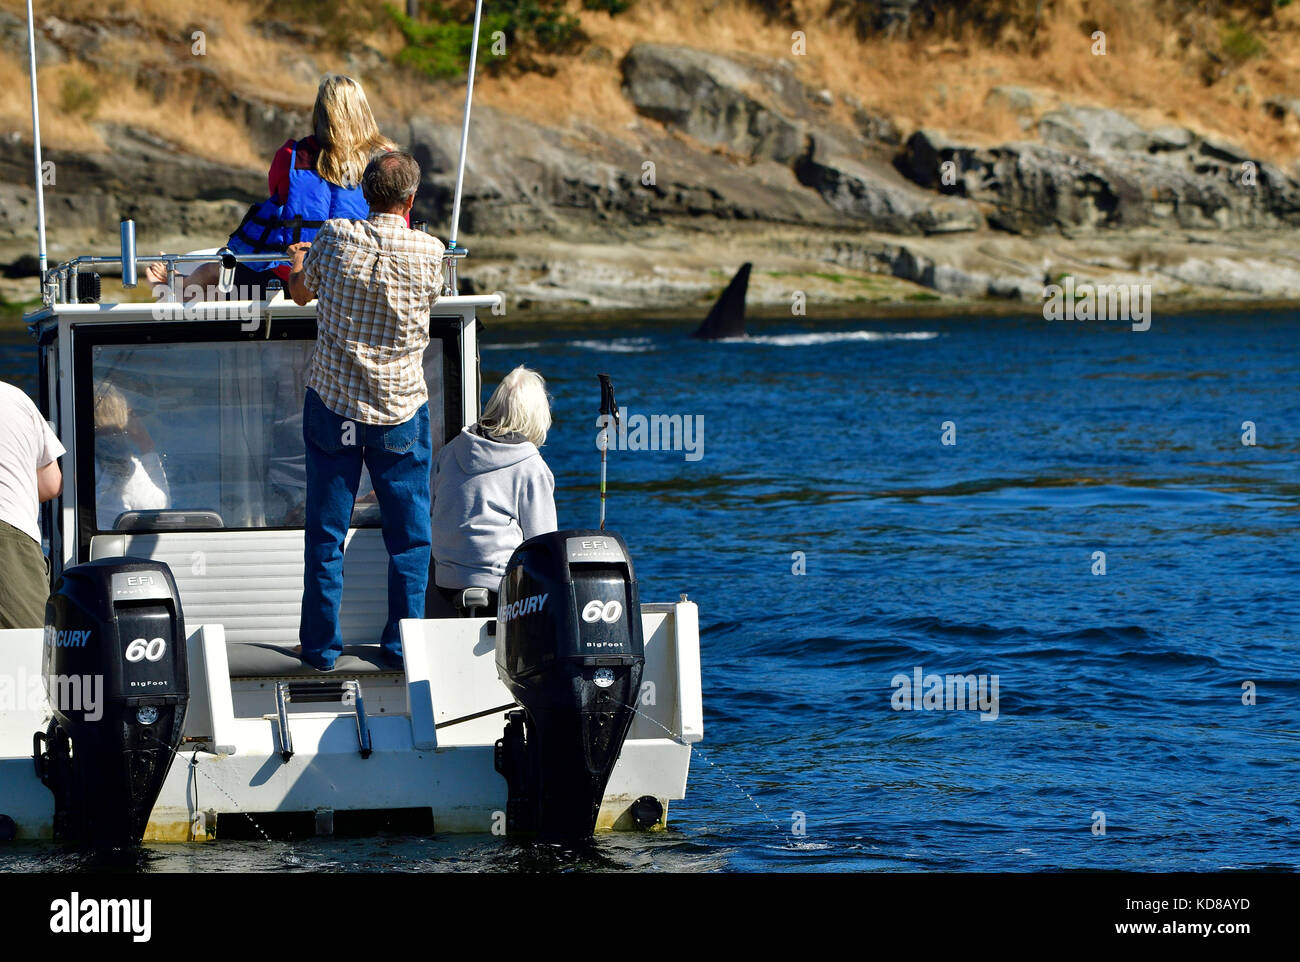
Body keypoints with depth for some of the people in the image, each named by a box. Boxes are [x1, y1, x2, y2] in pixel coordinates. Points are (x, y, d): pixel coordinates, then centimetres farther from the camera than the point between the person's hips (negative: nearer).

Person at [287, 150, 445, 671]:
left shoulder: (335, 238, -8)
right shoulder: (428, 251, -9)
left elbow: (301, 291, 10)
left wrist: (296, 264, 34)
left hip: (333, 403, 1)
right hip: (402, 411, -1)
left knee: (325, 534, 8)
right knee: (409, 535, 11)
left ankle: (321, 647, 11)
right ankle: (403, 643, 12)